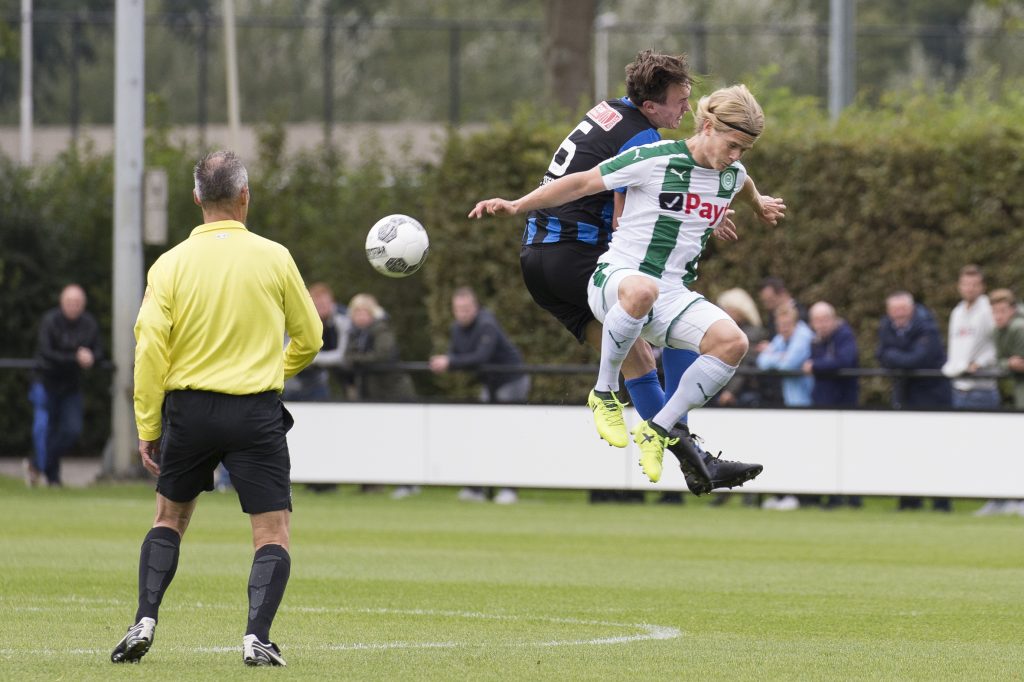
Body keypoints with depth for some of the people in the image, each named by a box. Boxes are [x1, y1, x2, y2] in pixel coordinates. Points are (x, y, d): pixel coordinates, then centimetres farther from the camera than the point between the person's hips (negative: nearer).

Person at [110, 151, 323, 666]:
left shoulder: (171, 265, -1)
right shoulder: (273, 258, -1)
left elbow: (150, 350, -6)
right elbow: (309, 338, 8)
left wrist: (147, 428, 1)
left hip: (189, 410, 2)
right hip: (257, 411, -2)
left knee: (170, 517, 21)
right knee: (272, 532, 1)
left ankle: (144, 623, 8)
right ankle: (257, 636, -16)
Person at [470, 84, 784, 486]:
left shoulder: (731, 175, 8)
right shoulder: (653, 160, -12)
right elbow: (582, 183, -6)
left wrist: (758, 204, 57)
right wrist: (515, 206, -12)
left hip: (672, 296, 6)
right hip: (615, 279, -6)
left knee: (732, 342, -24)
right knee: (641, 290, -45)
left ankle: (657, 431, -8)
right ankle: (605, 394, -22)